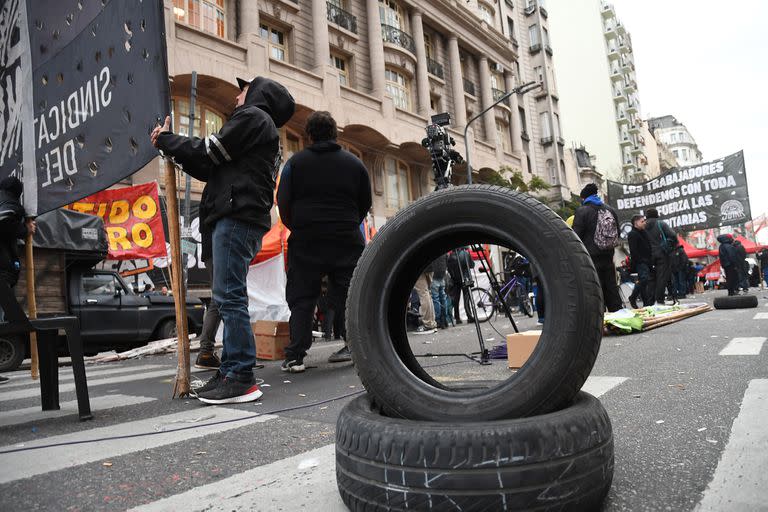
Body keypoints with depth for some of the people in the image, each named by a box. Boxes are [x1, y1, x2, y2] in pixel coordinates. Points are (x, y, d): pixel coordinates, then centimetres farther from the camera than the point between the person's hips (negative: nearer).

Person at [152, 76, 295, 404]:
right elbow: (213, 168, 26)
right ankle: (231, 371, 10)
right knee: (230, 298, 7)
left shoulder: (253, 116, 3)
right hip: (240, 219, 10)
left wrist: (166, 140, 9)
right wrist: (173, 147, 22)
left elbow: (208, 152, -5)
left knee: (230, 297, -14)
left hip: (236, 217, -10)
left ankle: (240, 378, -13)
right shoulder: (266, 130, 32)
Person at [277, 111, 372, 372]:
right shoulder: (354, 163, 8)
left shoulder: (296, 162, 1)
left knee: (301, 299, 4)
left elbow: (282, 201, -1)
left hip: (306, 241, -2)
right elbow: (365, 203, 11)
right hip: (347, 241, 2)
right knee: (347, 296, 10)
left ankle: (295, 356, 1)